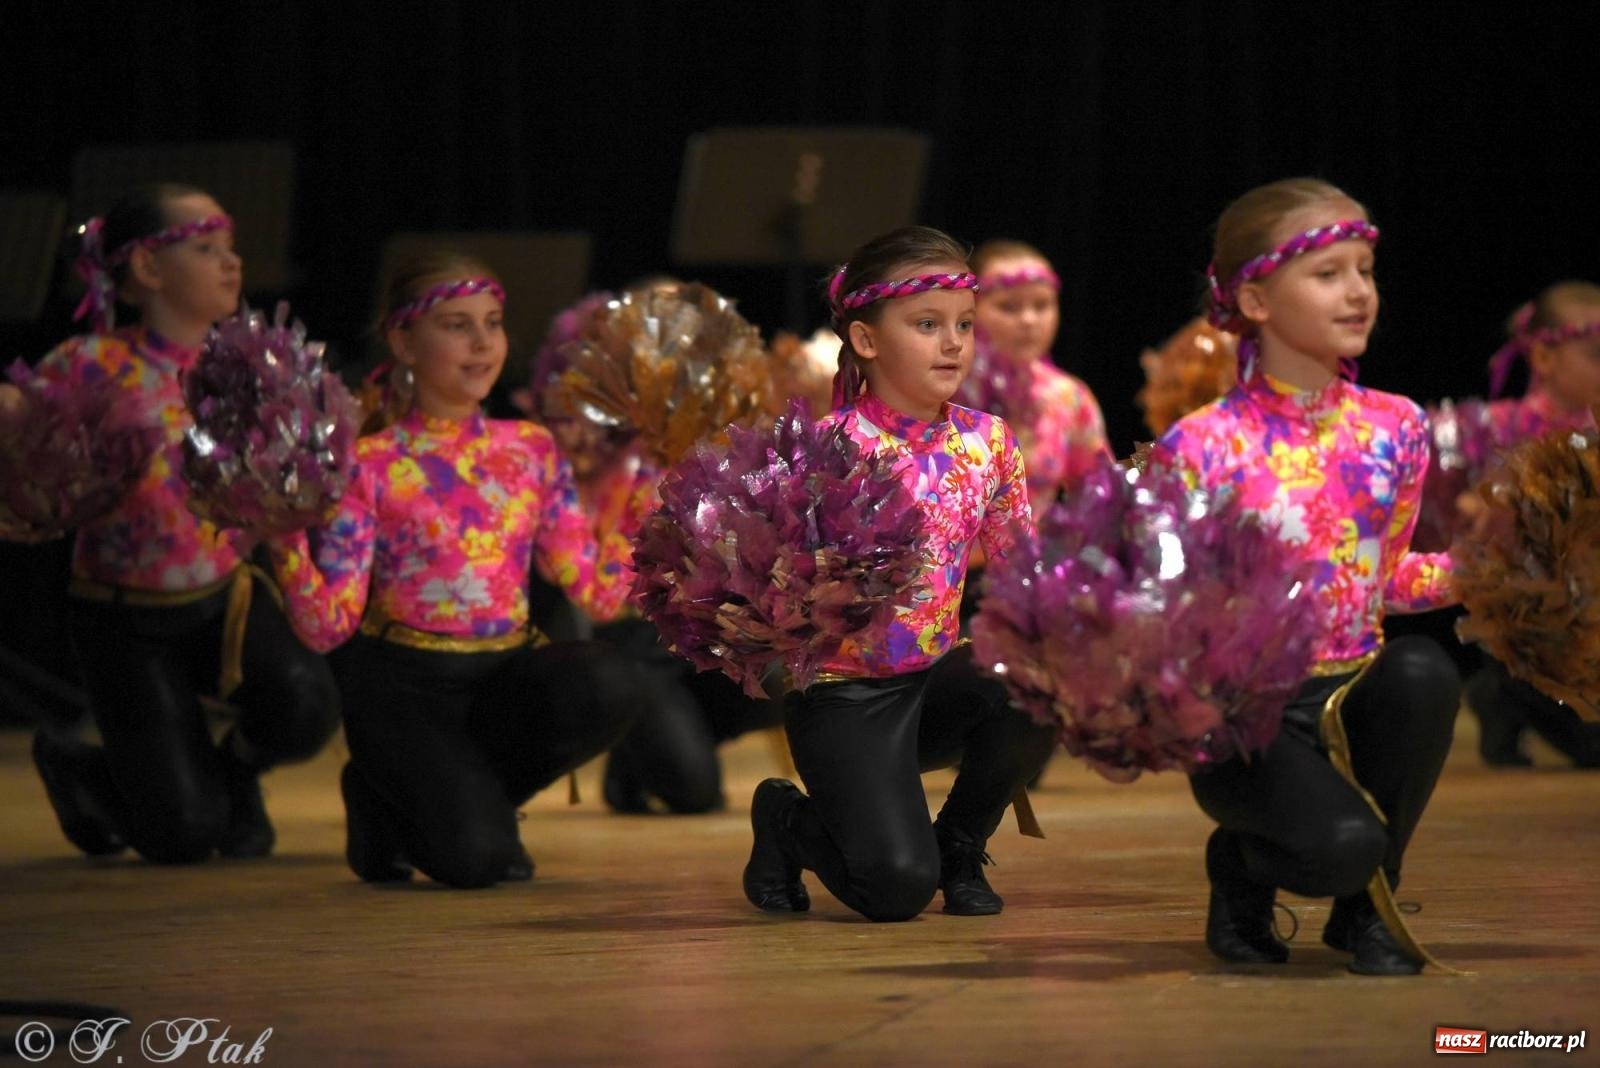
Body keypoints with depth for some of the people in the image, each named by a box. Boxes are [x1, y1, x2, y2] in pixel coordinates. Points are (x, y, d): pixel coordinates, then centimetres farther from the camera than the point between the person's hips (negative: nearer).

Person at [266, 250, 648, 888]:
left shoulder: (531, 451, 7)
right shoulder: (372, 468, -6)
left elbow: (597, 593, 3)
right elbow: (328, 626, -12)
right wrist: (284, 538, -26)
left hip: (507, 671, 4)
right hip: (406, 685, -4)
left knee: (606, 687, -30)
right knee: (473, 858, -27)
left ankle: (478, 793, 0)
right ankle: (385, 802, 10)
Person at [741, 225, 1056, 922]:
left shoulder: (986, 442, 2)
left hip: (935, 679, 6)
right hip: (844, 689, -6)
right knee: (899, 886, -21)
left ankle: (960, 846, 5)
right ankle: (787, 820, 15)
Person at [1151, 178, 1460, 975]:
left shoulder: (1394, 429, 5)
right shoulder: (1202, 449, -9)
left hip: (1357, 698, 5)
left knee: (1423, 671, -31)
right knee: (1341, 844, -32)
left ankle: (1368, 908, -6)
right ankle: (1241, 864, 10)